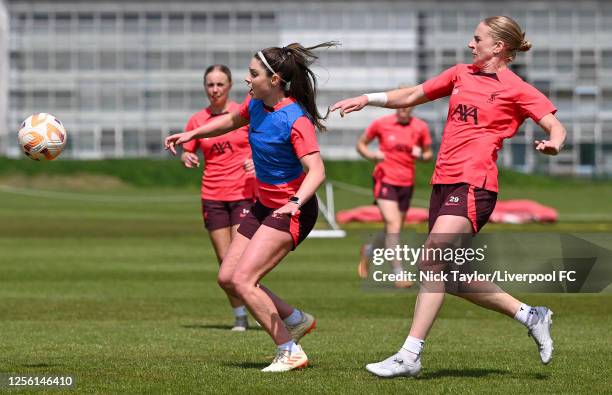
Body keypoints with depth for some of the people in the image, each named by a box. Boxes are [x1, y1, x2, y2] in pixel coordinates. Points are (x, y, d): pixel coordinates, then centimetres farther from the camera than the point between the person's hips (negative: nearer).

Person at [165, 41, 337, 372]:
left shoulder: (295, 120, -24)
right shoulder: (257, 104, 1)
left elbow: (316, 171, -32)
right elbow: (232, 120, 24)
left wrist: (296, 202, -48)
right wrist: (191, 135, 19)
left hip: (291, 212, -9)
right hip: (265, 205, 9)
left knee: (242, 280, -18)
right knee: (227, 278, 7)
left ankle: (289, 352, -11)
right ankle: (296, 320, 22)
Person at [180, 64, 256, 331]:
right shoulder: (197, 120, 6)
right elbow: (186, 153, 14)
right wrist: (187, 159, -9)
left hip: (244, 193, -3)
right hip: (212, 196, 3)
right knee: (225, 260, 2)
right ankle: (239, 316, 13)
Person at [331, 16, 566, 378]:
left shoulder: (516, 89, 0)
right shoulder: (461, 74, 19)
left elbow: (556, 126, -4)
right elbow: (412, 96, 26)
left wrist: (554, 144, -26)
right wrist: (367, 99, 17)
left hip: (474, 184, -8)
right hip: (444, 182, 8)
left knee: (433, 261, -19)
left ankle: (410, 356, -21)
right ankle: (531, 316, 22)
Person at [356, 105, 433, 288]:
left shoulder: (421, 127, 2)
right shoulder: (381, 124, -5)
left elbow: (429, 153, 12)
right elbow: (361, 144, 7)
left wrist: (421, 155, -11)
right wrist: (371, 155, -13)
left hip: (407, 183, 4)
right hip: (385, 181, -4)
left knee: (393, 230, 12)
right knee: (393, 225, -18)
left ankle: (367, 250, 44)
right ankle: (398, 274, -17)